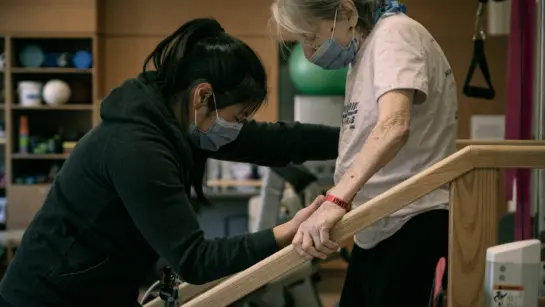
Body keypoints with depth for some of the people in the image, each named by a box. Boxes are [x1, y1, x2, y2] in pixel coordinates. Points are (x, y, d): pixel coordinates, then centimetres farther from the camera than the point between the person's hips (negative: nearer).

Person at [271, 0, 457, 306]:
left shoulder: (394, 34, -14)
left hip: (412, 224, -9)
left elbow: (394, 126, -31)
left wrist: (336, 200, -40)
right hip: (378, 228, 9)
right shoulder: (364, 53, 15)